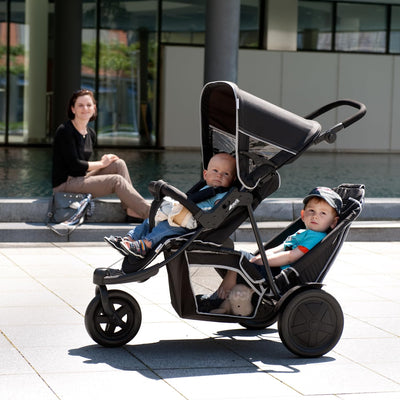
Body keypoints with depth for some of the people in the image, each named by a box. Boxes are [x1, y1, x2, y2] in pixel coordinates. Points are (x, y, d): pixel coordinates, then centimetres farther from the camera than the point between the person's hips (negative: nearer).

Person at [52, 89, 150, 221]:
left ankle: (132, 213, -14)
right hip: (64, 184, -9)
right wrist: (101, 163, -8)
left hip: (81, 179, 9)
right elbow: (74, 165, -19)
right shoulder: (64, 131, -14)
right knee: (116, 180, -20)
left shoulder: (90, 134, 12)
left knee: (119, 164, -5)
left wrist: (102, 161, -4)